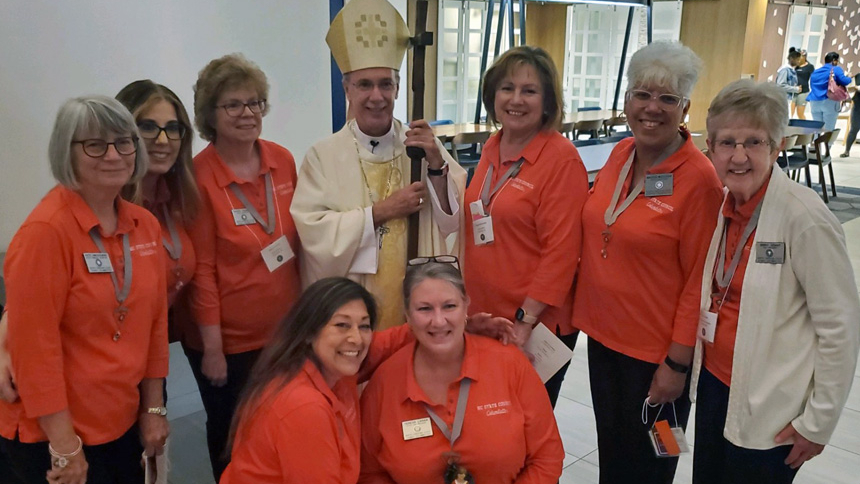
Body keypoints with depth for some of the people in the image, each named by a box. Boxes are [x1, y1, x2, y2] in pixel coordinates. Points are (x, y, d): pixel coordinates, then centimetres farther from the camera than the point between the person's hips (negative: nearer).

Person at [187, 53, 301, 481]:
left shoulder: (283, 161, -1)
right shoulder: (197, 176, -15)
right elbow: (202, 269, -13)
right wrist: (211, 346, -12)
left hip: (286, 330, 4)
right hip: (229, 342, -4)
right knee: (231, 436, 15)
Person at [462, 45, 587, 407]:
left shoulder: (562, 157, -14)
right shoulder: (492, 148, 7)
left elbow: (560, 251, -17)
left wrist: (526, 320, -18)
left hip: (537, 327, -6)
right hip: (482, 317, 6)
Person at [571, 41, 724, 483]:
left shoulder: (699, 178, -18)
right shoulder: (620, 155, 1)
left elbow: (698, 280, -15)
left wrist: (678, 363, -14)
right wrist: (582, 310, 10)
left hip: (656, 353, -5)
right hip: (603, 334, 5)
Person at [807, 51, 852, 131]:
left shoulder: (815, 72, 18)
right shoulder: (836, 69, 0)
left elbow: (811, 86, 22)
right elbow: (844, 81, -11)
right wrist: (849, 77, 8)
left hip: (814, 103, 5)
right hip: (829, 102, -5)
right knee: (829, 130, -3)